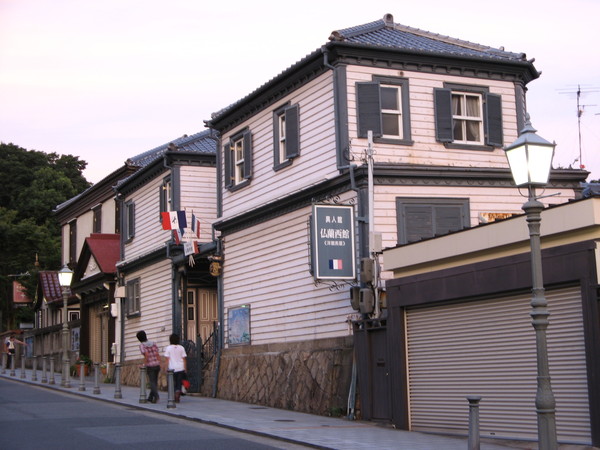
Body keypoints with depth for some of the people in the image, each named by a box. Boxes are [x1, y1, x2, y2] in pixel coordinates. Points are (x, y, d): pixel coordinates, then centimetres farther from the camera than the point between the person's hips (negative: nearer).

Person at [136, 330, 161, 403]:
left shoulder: (142, 345, -7)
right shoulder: (153, 343, 7)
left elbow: (146, 354, -20)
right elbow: (157, 354, 2)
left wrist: (145, 364, -9)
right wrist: (159, 364, 5)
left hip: (150, 366, -5)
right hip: (157, 365, 5)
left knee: (152, 382, -1)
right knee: (155, 381, 12)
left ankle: (156, 395, -19)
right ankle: (150, 397, 18)